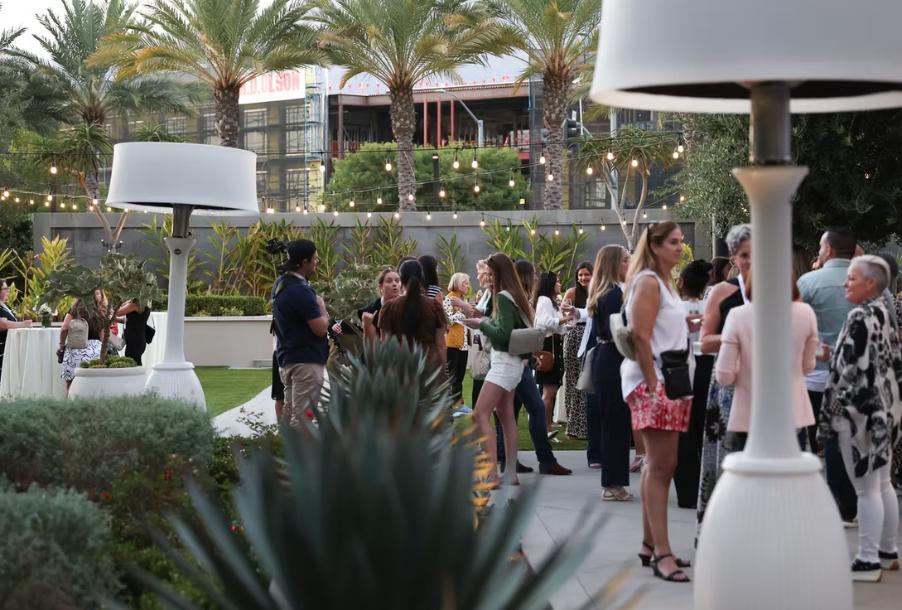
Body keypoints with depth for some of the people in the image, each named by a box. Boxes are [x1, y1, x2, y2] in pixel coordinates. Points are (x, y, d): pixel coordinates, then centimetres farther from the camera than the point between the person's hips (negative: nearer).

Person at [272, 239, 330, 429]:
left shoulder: (280, 284, 10)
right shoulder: (301, 290, -20)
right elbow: (321, 328, -18)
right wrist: (322, 308, -2)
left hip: (287, 357, 10)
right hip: (306, 361, -10)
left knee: (289, 413, 13)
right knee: (303, 417, -9)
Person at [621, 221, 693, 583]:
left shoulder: (664, 282, 18)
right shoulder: (648, 282, -12)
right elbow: (640, 337, -19)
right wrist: (652, 386, -21)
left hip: (668, 382, 10)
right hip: (652, 383, -10)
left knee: (659, 466, 12)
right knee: (660, 467, -10)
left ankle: (650, 544, 19)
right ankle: (662, 553, -9)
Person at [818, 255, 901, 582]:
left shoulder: (860, 318, -17)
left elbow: (851, 369, -21)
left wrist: (833, 411, -14)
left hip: (860, 411, -10)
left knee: (866, 489, -5)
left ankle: (868, 560, -1)